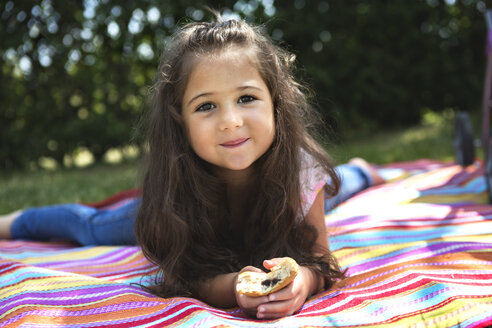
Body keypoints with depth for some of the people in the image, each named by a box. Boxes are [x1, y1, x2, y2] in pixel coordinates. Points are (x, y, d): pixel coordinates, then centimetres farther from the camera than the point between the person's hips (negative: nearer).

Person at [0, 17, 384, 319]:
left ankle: (358, 171, 71)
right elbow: (191, 279, -36)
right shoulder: (176, 186, -44)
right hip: (186, 210, -1)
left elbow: (319, 258, -32)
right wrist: (233, 286, -60)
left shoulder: (301, 169, -43)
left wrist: (302, 279, -57)